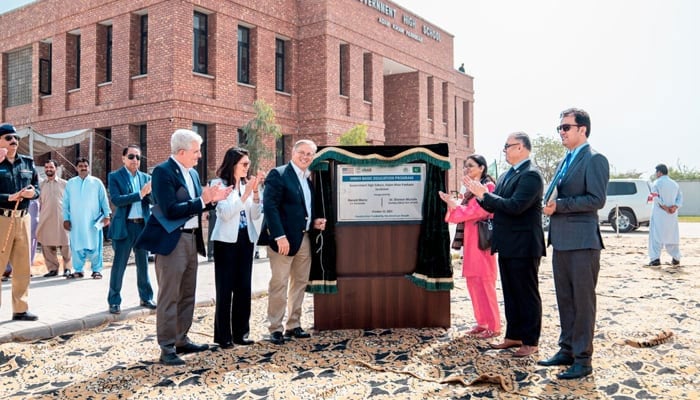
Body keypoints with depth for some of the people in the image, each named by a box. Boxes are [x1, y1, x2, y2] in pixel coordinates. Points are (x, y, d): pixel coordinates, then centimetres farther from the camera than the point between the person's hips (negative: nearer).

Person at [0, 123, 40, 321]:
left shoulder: (28, 163, 12)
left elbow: (37, 187, 15)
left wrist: (33, 192, -6)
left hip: (23, 218, 6)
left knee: (22, 267, 10)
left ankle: (20, 309, 20)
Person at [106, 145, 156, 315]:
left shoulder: (146, 177, 10)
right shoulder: (114, 177, -1)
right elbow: (116, 200, -14)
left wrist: (150, 192, -20)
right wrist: (140, 194, -20)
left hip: (143, 225, 4)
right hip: (124, 226, -4)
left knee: (143, 264, 13)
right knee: (119, 265, 1)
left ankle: (146, 298, 24)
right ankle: (114, 301, 11)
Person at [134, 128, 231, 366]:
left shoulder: (192, 173, 12)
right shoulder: (163, 171, -14)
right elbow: (170, 210, -23)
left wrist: (212, 198, -1)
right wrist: (202, 201, -22)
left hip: (191, 239, 9)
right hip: (171, 241, -9)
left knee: (187, 295, 16)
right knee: (169, 297, -2)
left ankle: (181, 341, 28)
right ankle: (167, 349, 5)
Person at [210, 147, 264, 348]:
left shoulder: (247, 184, 8)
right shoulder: (219, 184, -6)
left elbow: (256, 215, 5)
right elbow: (225, 213, -15)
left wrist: (255, 193, -9)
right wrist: (245, 195, -20)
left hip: (246, 240, 5)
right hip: (226, 240, -5)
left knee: (244, 287, 8)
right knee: (225, 288, -2)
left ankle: (241, 332, 17)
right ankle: (223, 335, 7)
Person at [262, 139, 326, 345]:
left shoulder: (309, 179, 15)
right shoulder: (278, 174, -8)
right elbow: (270, 207, -16)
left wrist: (314, 221, 3)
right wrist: (279, 236, -23)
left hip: (304, 238, 8)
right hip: (285, 238, -8)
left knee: (300, 282, 12)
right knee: (279, 284, -3)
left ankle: (293, 325, 23)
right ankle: (275, 329, 7)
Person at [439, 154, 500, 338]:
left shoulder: (488, 186, -8)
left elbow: (479, 211, -16)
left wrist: (455, 206, -10)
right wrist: (452, 204, 0)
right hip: (470, 239, 9)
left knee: (484, 282, -7)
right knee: (473, 281, 8)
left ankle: (493, 326, -1)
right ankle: (482, 322, 16)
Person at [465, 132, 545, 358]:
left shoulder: (531, 175, -15)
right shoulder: (508, 175, 13)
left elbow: (515, 206, -26)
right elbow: (494, 206, 14)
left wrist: (484, 195, -20)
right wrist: (481, 196, -4)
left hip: (523, 246, -9)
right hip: (507, 246, 9)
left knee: (527, 294, 2)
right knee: (510, 294, 16)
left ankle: (531, 342, 12)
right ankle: (514, 336, 27)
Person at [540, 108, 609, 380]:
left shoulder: (594, 160, -9)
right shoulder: (565, 162, 17)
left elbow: (597, 200, -17)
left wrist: (559, 205, -17)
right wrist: (550, 204, 2)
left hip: (582, 242, -8)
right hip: (561, 242, 8)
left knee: (583, 301, 0)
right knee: (565, 300, 14)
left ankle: (583, 360, 8)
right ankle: (566, 351, 25)